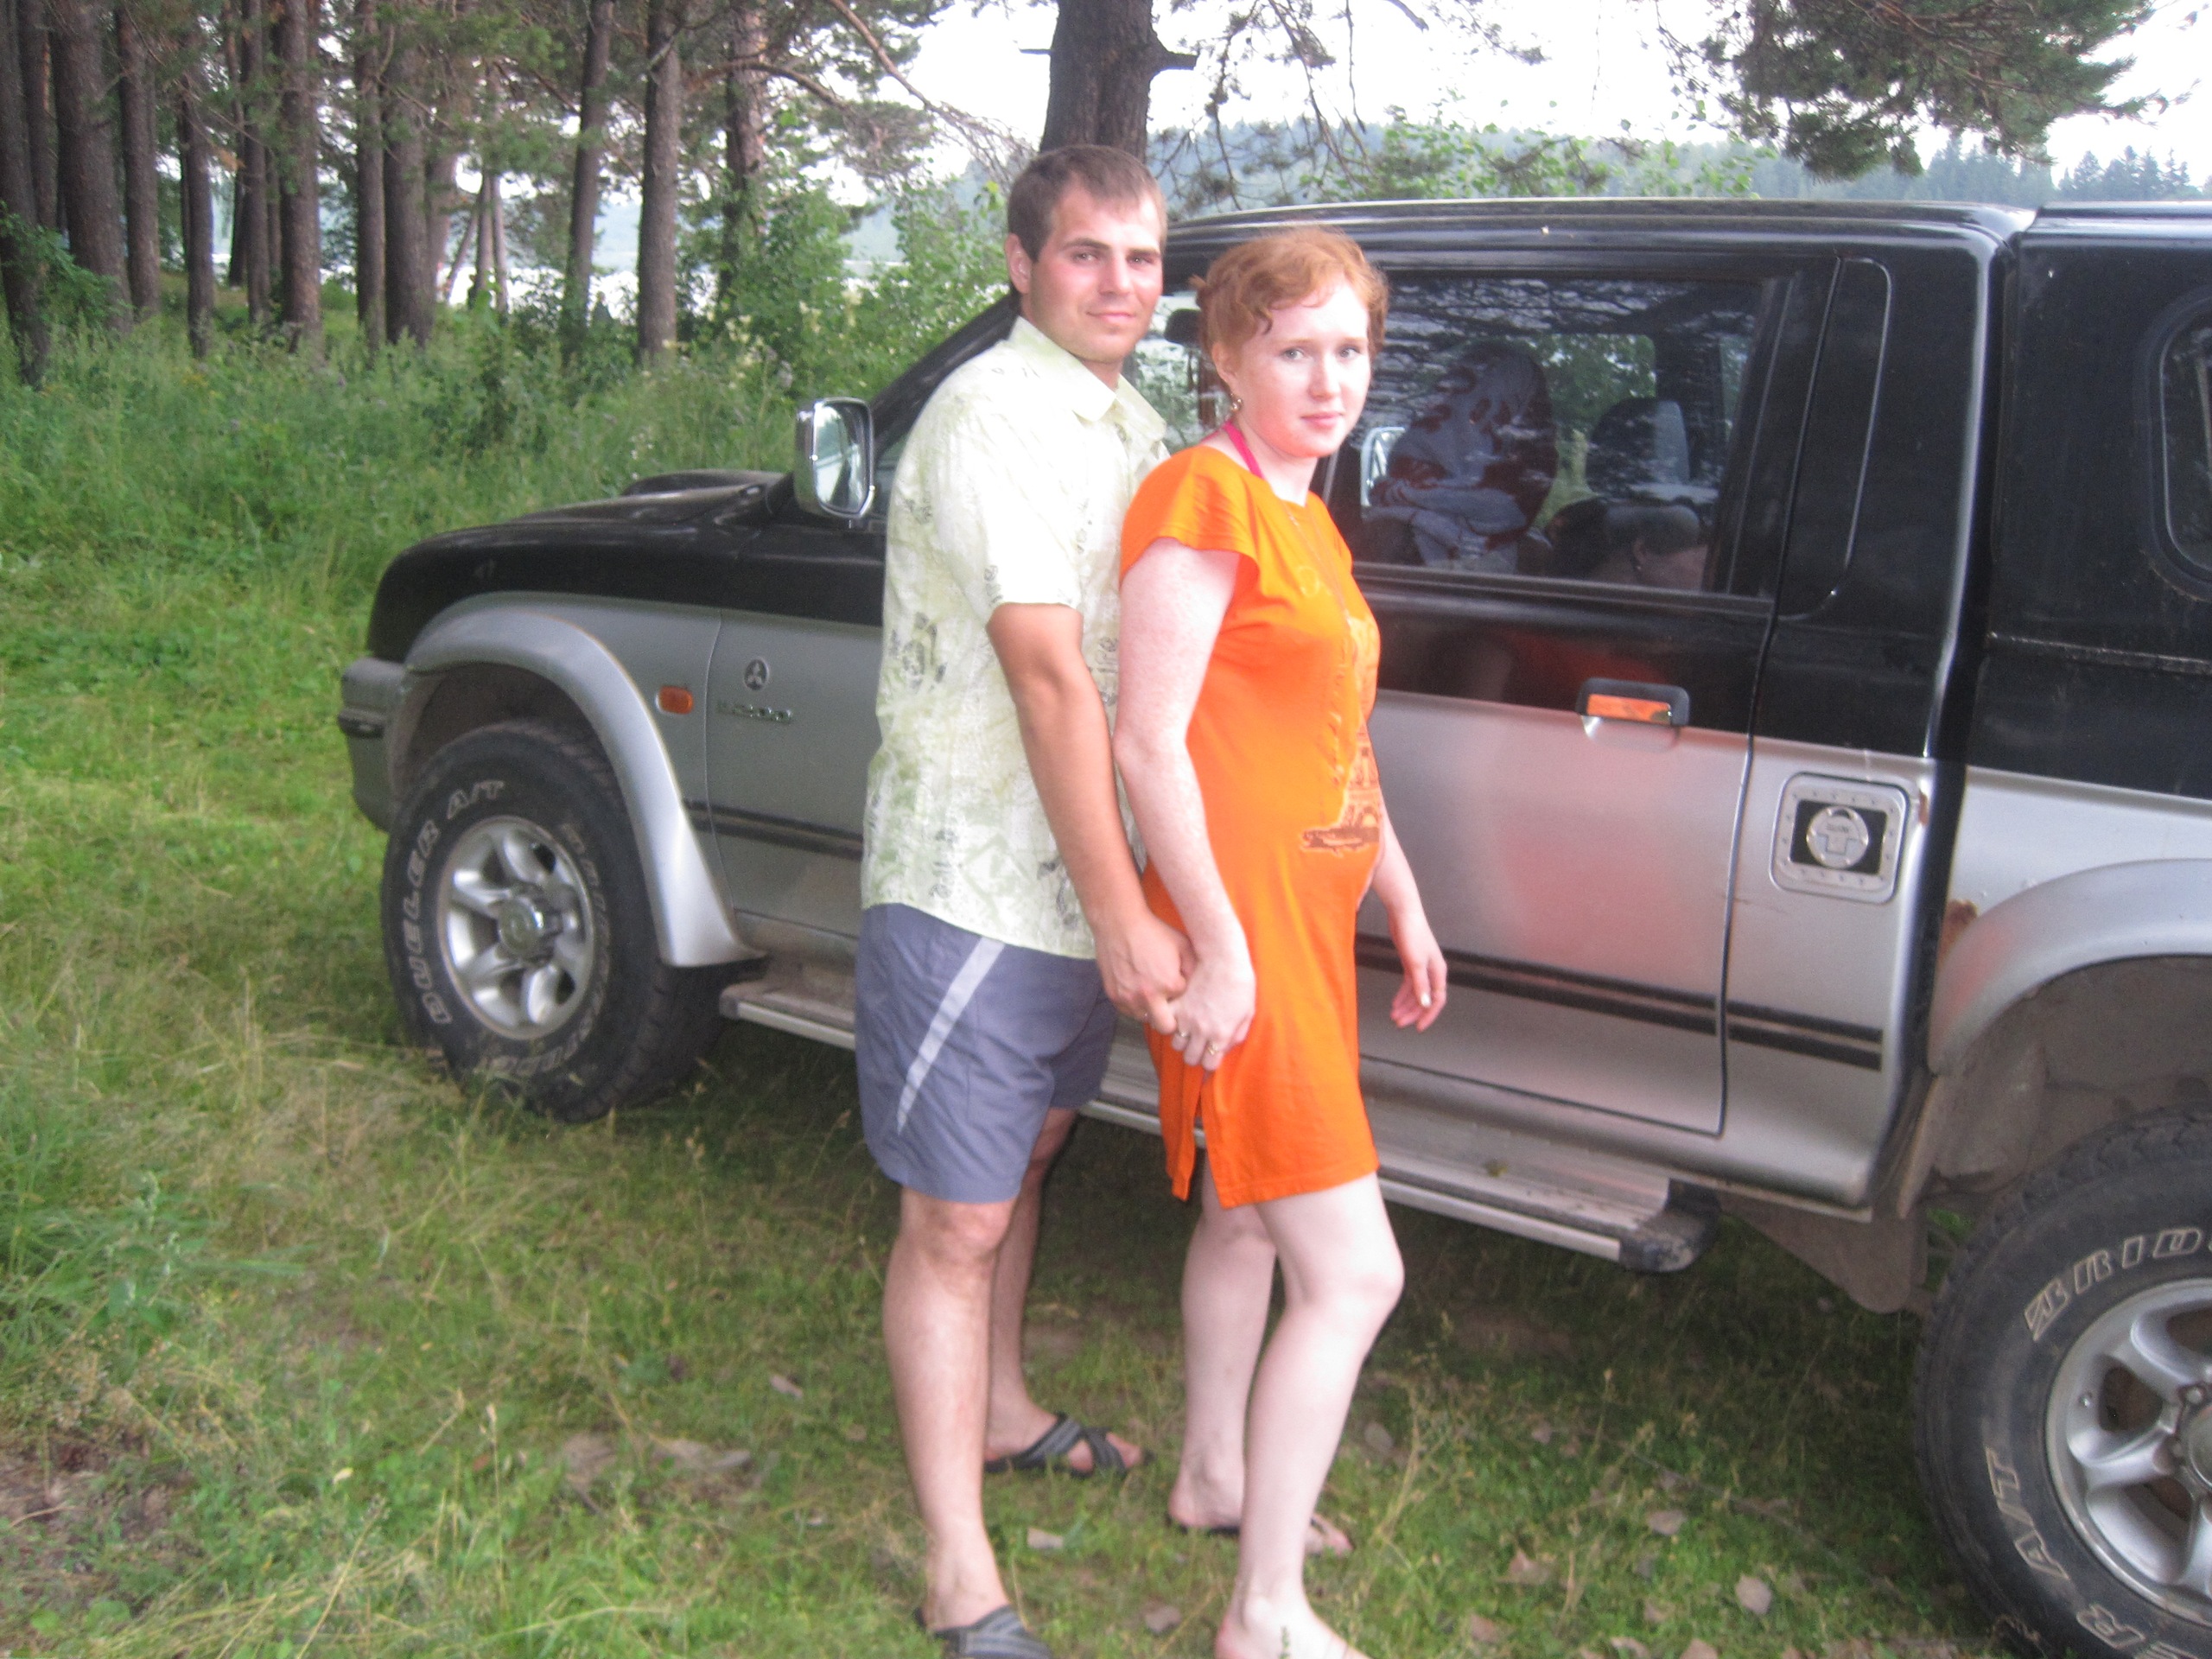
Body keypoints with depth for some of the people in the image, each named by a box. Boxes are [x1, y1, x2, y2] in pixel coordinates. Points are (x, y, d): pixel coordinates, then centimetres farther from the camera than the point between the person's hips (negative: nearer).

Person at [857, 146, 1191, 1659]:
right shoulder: (997, 416, -17)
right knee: (958, 1219, -1)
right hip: (972, 890, -9)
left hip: (1076, 887, 9)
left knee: (1029, 1150, 23)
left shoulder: (1132, 425, 13)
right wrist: (1124, 916, -25)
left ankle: (1002, 1414, 45)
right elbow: (1048, 678, -24)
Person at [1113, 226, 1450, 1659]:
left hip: (1310, 921, 10)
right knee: (1353, 1274, -8)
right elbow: (1149, 742, -19)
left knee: (1249, 1216, 22)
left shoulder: (1308, 520, 15)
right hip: (1240, 923, -10)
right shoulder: (1206, 497, -14)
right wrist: (1220, 947, -20)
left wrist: (1403, 903, 20)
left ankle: (1216, 1479, 41)